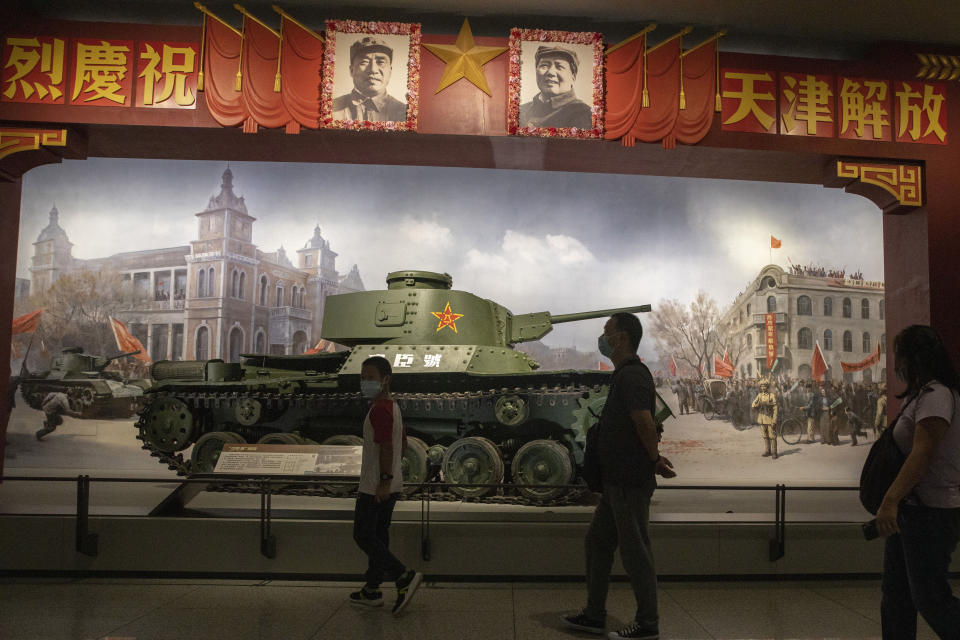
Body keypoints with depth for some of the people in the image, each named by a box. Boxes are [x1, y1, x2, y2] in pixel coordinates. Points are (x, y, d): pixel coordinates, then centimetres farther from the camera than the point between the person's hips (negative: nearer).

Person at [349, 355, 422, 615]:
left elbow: (386, 446, -26)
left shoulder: (379, 409, -18)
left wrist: (384, 480, -25)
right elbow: (402, 442, 20)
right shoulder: (393, 406, 13)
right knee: (378, 535, 15)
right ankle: (372, 590, 23)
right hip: (391, 485, 10)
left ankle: (404, 576, -10)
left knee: (363, 536, -3)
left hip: (374, 487, -10)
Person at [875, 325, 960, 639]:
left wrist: (891, 500, -33)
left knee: (930, 598, -3)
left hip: (931, 513, -10)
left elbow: (922, 453, -27)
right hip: (910, 510, 10)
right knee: (895, 593, 13)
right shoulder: (919, 395, 15)